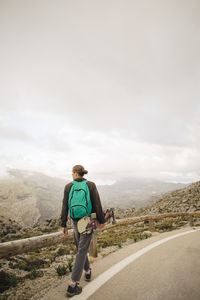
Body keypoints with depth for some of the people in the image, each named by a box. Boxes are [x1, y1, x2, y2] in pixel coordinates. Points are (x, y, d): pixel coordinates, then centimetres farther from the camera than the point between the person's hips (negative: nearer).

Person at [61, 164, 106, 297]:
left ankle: (88, 271, 40)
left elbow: (65, 206, -3)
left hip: (75, 221, 2)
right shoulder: (91, 185, -8)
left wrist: (64, 225, 4)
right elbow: (97, 204, -9)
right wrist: (102, 221, 0)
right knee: (82, 250, 1)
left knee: (80, 248, 22)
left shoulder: (68, 187, -4)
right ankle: (73, 285, 2)